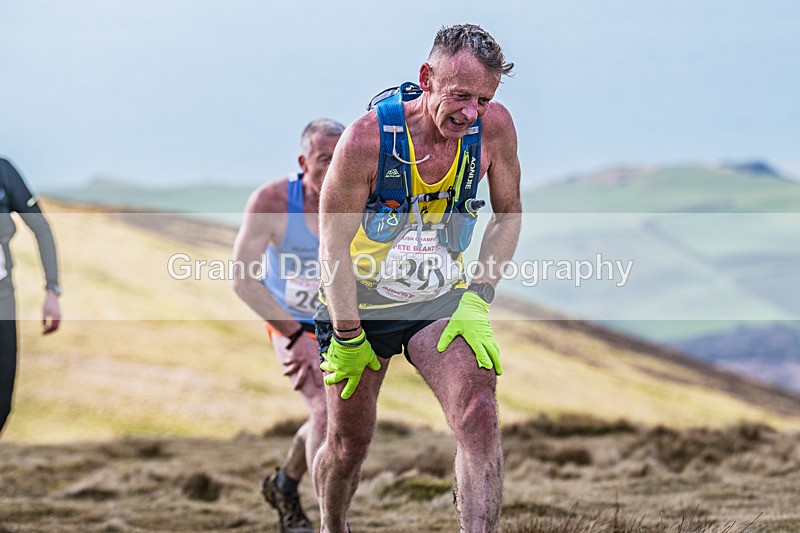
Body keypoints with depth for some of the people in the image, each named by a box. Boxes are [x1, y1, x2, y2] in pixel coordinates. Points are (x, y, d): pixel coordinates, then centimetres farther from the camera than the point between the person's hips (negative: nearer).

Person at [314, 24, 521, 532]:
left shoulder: (495, 125, -14)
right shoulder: (367, 138, -24)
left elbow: (508, 215, 2)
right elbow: (334, 246, -16)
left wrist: (477, 300, -7)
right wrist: (348, 337, -14)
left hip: (442, 296, 2)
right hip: (360, 301, -2)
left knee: (479, 413, -22)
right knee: (349, 443, 11)